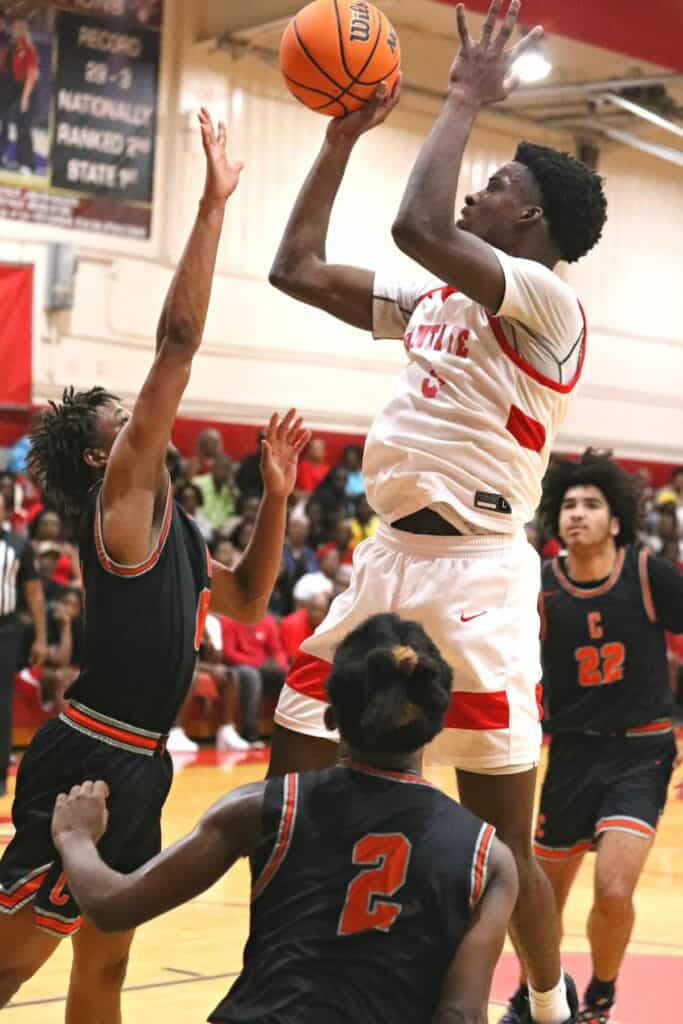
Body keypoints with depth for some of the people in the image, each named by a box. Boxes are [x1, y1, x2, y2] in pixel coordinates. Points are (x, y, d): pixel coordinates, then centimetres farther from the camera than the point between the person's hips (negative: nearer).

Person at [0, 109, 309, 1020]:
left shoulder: (169, 525, 16)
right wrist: (213, 205, -17)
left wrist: (277, 495, 16)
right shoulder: (123, 495, -10)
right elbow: (178, 342, -17)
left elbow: (246, 602, 27)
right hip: (89, 759, -9)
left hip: (136, 764, 9)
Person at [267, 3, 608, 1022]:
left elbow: (418, 223, -27)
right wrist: (340, 139, 16)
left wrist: (466, 98, -14)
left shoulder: (544, 298, -10)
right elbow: (296, 269, 19)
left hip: (472, 572, -8)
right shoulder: (435, 296, 15)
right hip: (388, 557, 8)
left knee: (500, 842, 2)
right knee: (292, 783, 8)